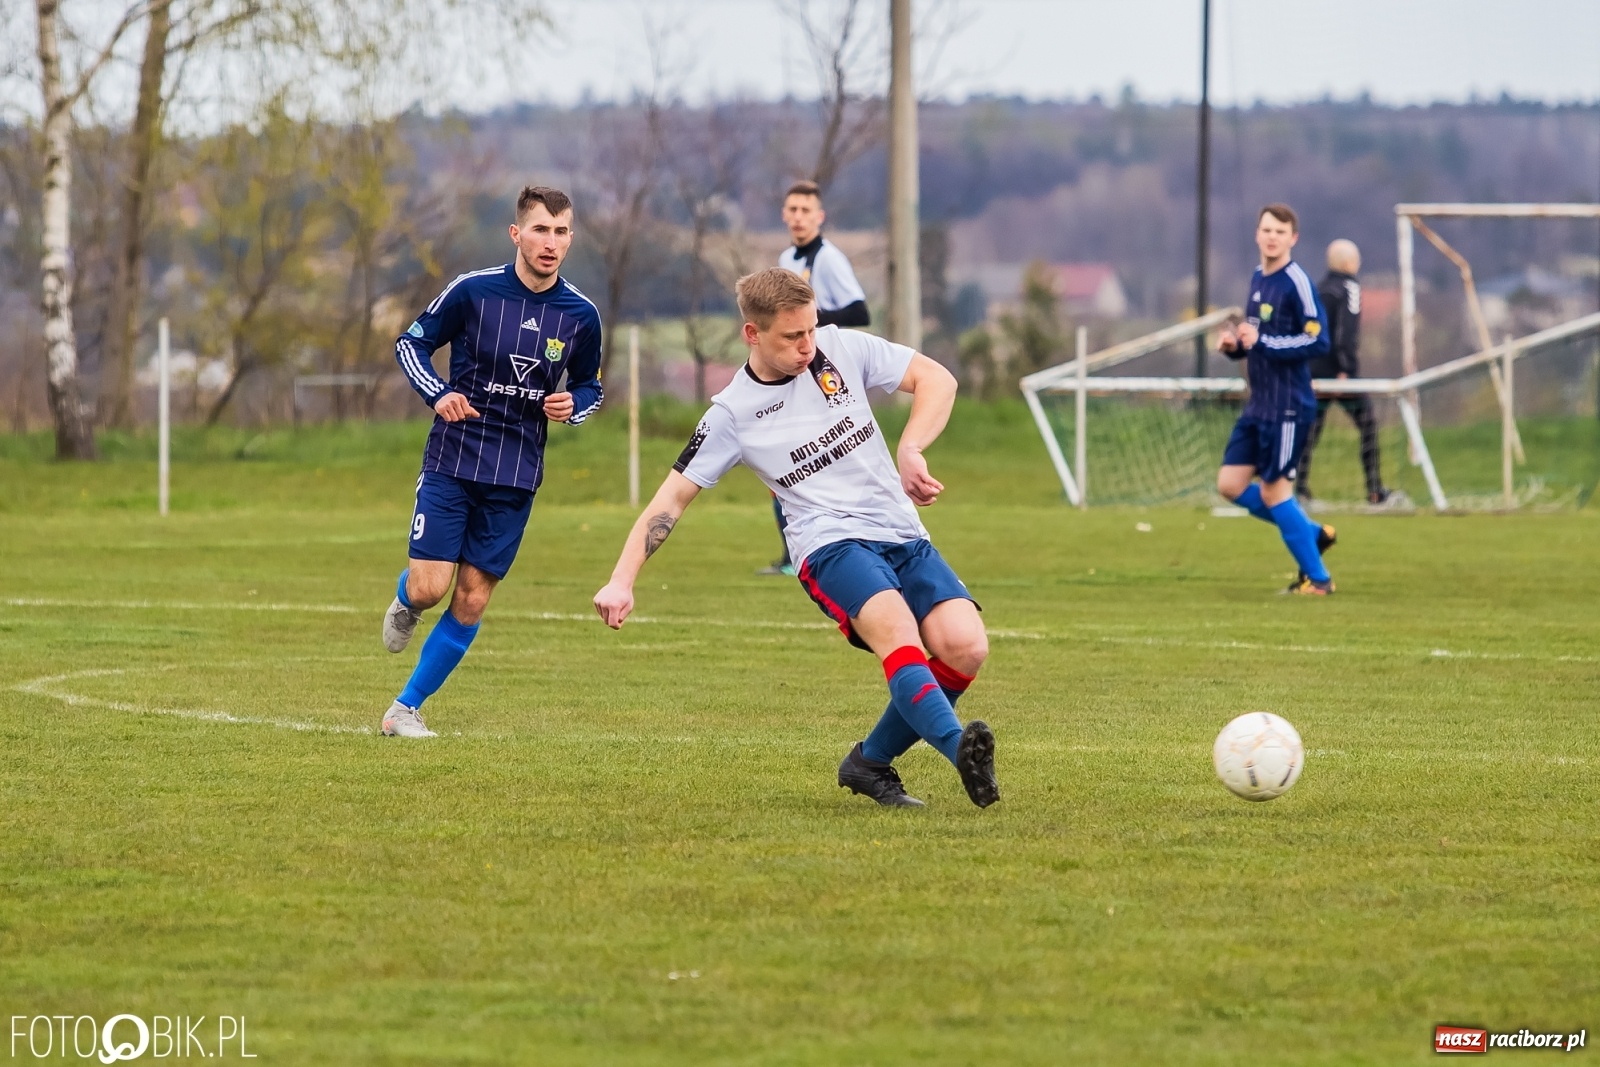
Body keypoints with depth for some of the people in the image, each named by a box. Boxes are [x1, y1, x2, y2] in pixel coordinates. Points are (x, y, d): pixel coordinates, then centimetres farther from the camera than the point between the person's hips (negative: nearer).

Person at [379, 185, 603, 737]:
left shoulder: (580, 315, 0)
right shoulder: (472, 291, -9)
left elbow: (590, 386, 15)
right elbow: (410, 343, 2)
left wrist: (573, 406, -9)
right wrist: (439, 393, -16)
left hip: (516, 476, 2)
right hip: (452, 461, -2)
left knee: (471, 601, 0)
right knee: (429, 589, -10)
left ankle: (406, 708, 13)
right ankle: (404, 600, 28)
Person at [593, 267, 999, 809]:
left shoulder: (841, 348, 7)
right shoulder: (732, 414, 1)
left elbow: (936, 379, 9)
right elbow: (673, 496, 4)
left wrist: (910, 452, -7)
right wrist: (622, 580, -6)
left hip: (904, 535, 4)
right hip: (831, 544, -4)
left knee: (965, 647, -19)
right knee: (897, 630, -35)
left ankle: (870, 763, 0)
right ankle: (960, 748, -56)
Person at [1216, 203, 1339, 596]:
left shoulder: (1296, 282, -14)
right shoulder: (1258, 278, 12)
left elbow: (1318, 341, -19)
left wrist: (1261, 342, -22)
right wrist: (1235, 345, 2)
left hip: (1288, 406, -9)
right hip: (1258, 404, 9)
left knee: (1273, 490, -4)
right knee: (1230, 484, 6)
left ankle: (1317, 579, 9)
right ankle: (1313, 534, 21)